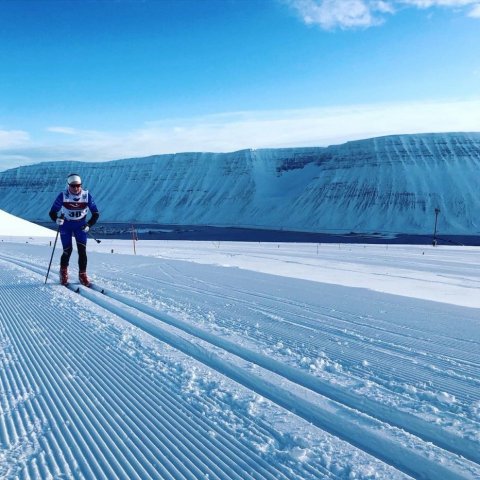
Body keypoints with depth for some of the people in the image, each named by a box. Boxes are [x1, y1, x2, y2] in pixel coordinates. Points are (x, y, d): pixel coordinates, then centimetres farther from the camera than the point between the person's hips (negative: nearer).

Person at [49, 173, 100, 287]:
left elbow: (96, 214, -6)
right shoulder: (63, 196, -17)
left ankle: (82, 275, 3)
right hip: (65, 225, -1)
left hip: (80, 225, 1)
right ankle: (63, 272, 22)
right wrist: (57, 219, -33)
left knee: (82, 250, -10)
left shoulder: (87, 196, -14)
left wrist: (89, 225, -20)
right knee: (67, 250, -4)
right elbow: (52, 212, -12)